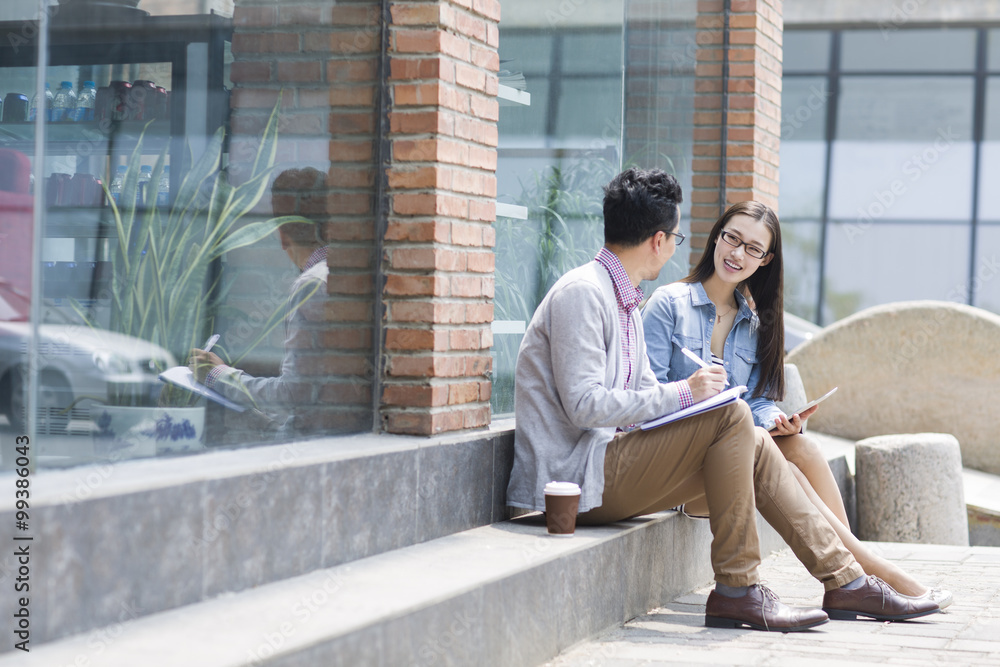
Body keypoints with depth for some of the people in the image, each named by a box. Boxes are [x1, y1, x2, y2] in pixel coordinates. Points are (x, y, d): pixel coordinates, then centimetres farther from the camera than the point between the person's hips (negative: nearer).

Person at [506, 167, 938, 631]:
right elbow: (584, 405, -22)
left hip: (610, 463, 10)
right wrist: (684, 393, -17)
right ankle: (736, 590, -16)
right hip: (575, 477, -10)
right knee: (731, 417, -19)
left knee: (754, 444, 4)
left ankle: (844, 580, 8)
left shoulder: (624, 302, 18)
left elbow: (646, 399, 18)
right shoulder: (582, 293, -14)